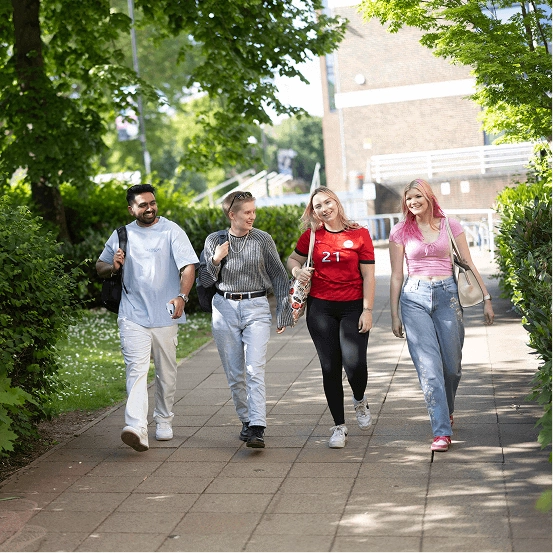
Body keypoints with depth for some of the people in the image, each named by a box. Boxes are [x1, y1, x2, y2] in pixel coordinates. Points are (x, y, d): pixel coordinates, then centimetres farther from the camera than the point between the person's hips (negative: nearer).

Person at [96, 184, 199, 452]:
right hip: (133, 316, 1)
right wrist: (113, 266, -4)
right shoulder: (121, 235, 10)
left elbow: (188, 266, -9)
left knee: (166, 372, 10)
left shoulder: (171, 231, 1)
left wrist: (182, 296, -27)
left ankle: (163, 420, 29)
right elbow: (100, 267, 20)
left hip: (165, 316, 0)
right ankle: (136, 428, -24)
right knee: (136, 369, -13)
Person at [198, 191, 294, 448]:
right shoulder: (214, 240, 4)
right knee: (234, 373, 7)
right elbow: (205, 281, 7)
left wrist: (283, 312, 3)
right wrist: (215, 260, -11)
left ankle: (257, 429, -18)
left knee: (255, 370, -14)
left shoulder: (263, 240, 1)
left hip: (256, 307, -2)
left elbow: (279, 276, 7)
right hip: (225, 308, 2)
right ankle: (246, 420, 23)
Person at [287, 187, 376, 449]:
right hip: (320, 307, 2)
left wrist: (367, 310, -7)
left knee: (355, 363, -15)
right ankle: (339, 427, 16)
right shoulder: (311, 236, 4)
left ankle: (360, 401, 21)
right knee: (330, 367, 3)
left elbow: (368, 276, -2)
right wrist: (297, 270, -3)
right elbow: (292, 259, 20)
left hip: (352, 306, -2)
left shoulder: (359, 234, -2)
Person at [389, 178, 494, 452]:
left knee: (452, 365, 5)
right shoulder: (400, 232, 5)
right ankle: (442, 431, -7)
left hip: (447, 295, 1)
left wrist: (486, 298, 4)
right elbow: (396, 275, 7)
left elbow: (468, 264, 9)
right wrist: (394, 315, 6)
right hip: (415, 298, -1)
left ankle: (447, 410, 35)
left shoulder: (450, 225, 6)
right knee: (428, 366, -9)